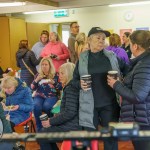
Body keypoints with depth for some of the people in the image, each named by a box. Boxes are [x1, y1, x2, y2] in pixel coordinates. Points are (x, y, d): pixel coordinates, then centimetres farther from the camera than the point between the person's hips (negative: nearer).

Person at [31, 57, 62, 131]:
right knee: (36, 106, -31)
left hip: (51, 96, -2)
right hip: (39, 96, 2)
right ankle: (39, 128, -17)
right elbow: (32, 88, 6)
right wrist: (36, 80, -9)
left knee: (46, 106, -34)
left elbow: (61, 87, 0)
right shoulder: (38, 75, 11)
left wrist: (53, 82, -16)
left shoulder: (55, 75, 4)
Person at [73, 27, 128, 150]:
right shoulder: (82, 58, 2)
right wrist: (80, 84, -14)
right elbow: (75, 80, 7)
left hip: (110, 103, 1)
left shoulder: (111, 56, 2)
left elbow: (126, 70, 13)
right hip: (90, 104, 0)